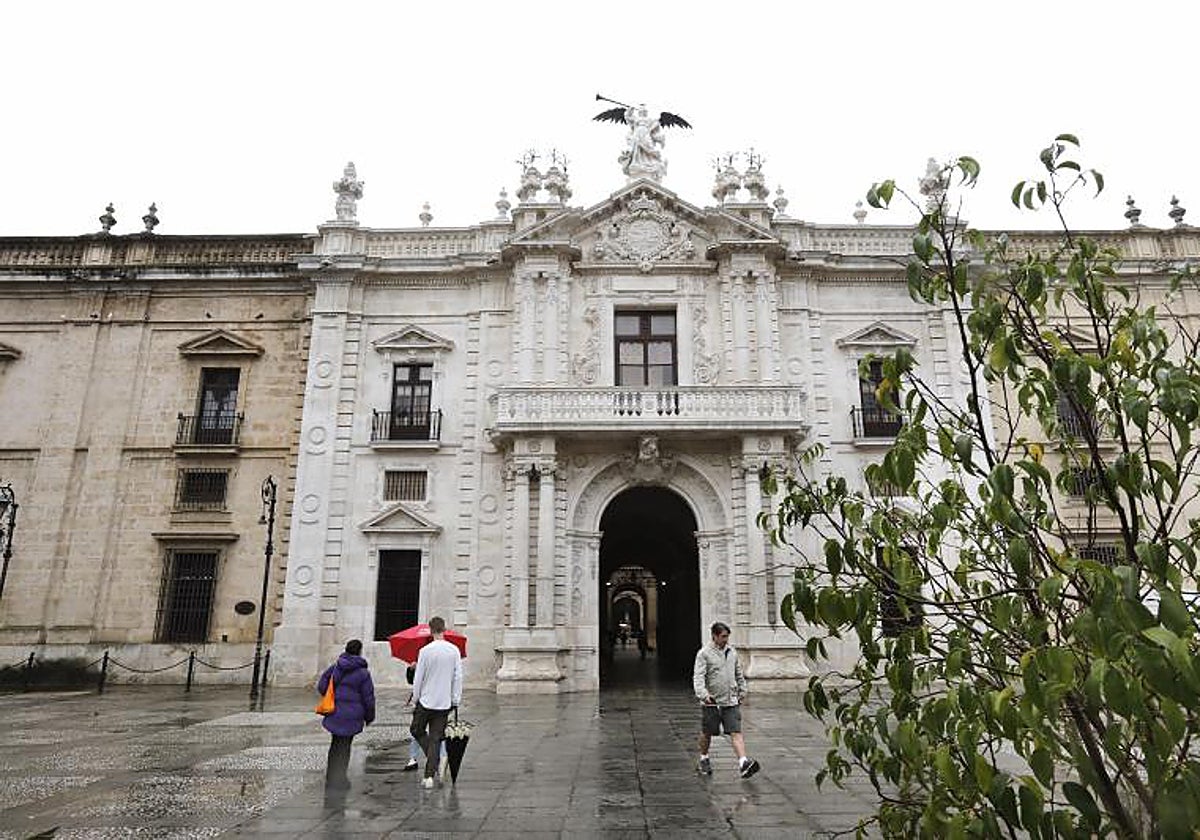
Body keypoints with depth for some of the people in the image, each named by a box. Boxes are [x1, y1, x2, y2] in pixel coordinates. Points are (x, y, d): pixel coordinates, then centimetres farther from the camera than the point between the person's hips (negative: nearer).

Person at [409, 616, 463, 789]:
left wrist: (416, 697, 7)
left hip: (426, 701, -3)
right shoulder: (454, 650, -2)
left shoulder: (425, 651, -11)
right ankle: (429, 776, 7)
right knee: (435, 738, 9)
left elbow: (418, 678, -7)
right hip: (445, 703, 3)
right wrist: (455, 700, 9)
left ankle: (434, 758, 2)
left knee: (416, 730, 18)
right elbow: (458, 677, 1)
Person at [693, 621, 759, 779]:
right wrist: (703, 694, -30)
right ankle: (704, 759, 32)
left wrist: (742, 692, 20)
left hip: (731, 701, 3)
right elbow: (698, 677, -17)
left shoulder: (732, 652, 9)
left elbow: (739, 675, 21)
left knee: (736, 733, -8)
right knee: (706, 734, 11)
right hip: (711, 702, -3)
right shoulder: (704, 653, -8)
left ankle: (743, 763, -14)